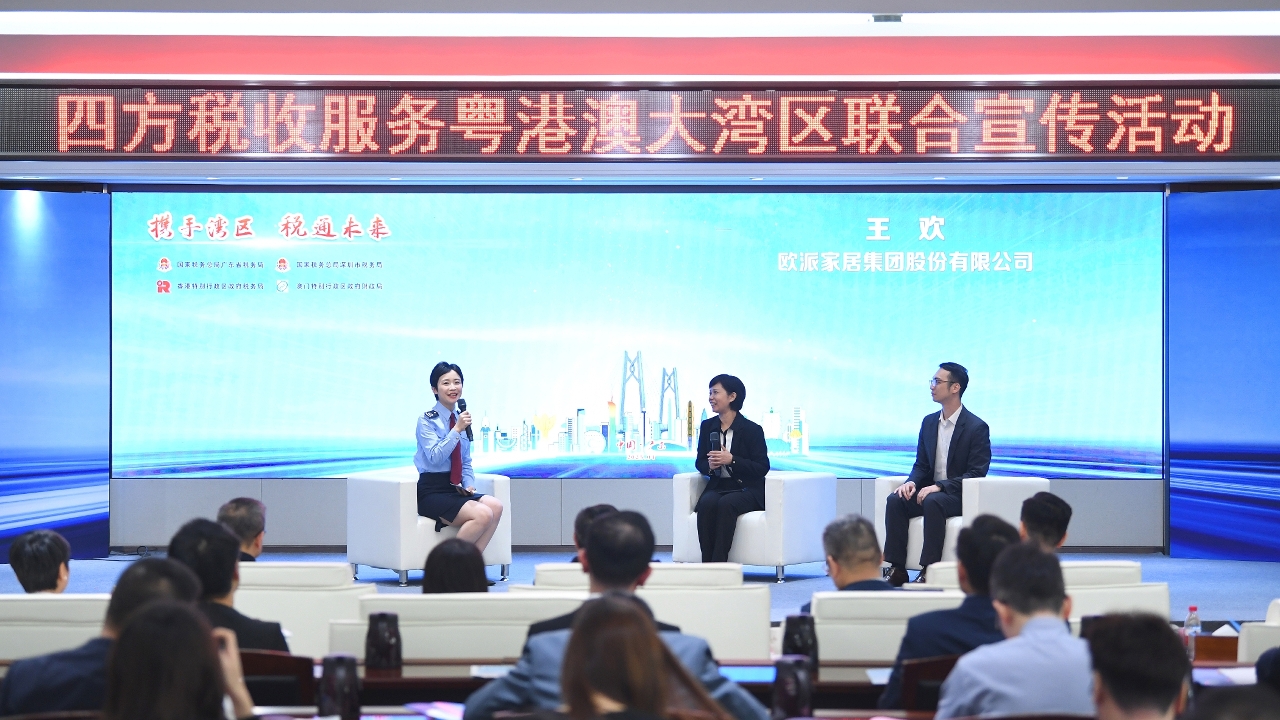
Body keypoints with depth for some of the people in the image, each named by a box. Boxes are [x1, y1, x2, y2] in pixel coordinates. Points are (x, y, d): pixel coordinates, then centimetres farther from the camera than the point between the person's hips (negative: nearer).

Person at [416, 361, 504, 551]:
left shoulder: (462, 418, 14)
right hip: (432, 492, -7)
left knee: (495, 506, -22)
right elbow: (435, 457, -18)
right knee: (482, 514, -28)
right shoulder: (427, 420, -4)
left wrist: (469, 485, 3)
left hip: (457, 490, 7)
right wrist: (457, 429, -20)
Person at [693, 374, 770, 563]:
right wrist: (709, 466, -10)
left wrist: (732, 460, -21)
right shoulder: (707, 426, 11)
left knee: (726, 504, -35)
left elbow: (762, 468, -9)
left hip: (747, 489, -4)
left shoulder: (752, 430, -5)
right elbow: (700, 462, 15)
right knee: (706, 503, -30)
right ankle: (707, 565, -30)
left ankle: (719, 563, -33)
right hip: (718, 487, 4)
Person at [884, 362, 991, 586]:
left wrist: (939, 487, -25)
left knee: (933, 502, -37)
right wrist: (911, 482, -10)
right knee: (895, 500, -22)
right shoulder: (929, 422, 11)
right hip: (930, 490, 6)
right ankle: (897, 569, -24)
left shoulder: (976, 427, -9)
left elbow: (977, 474, -15)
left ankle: (929, 570, -34)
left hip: (960, 495, -6)